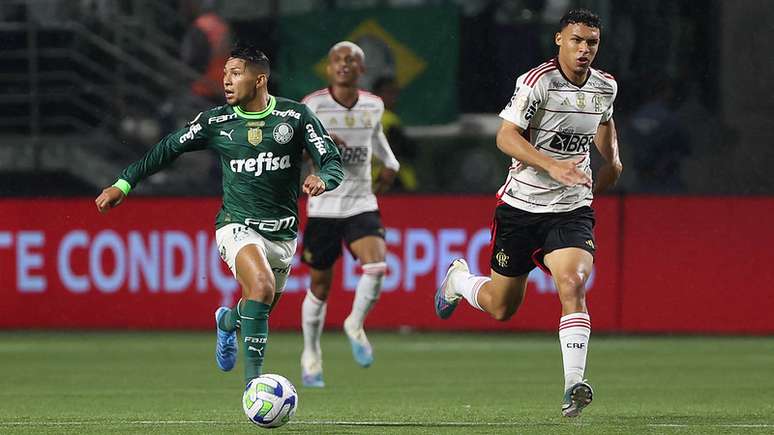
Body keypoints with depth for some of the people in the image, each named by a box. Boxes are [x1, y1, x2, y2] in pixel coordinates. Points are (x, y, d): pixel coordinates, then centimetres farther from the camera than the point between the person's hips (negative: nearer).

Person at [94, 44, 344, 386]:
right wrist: (124, 184, 4)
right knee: (262, 286, -31)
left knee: (259, 311, 16)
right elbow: (168, 148, 7)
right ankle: (253, 382, -26)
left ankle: (228, 320, 55)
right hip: (238, 226, -2)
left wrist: (322, 180, -29)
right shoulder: (216, 122, -2)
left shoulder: (295, 116, -4)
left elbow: (333, 162, -5)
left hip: (283, 233, 2)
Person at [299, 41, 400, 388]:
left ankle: (355, 325, 4)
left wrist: (390, 164, 15)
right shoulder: (313, 106, -8)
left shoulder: (374, 105, 6)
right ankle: (311, 355, 26)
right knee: (320, 285, 6)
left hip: (362, 204, 2)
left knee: (376, 267, -22)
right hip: (323, 206, -2)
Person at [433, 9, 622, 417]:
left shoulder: (605, 86, 4)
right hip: (521, 205, -3)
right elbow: (506, 137, -21)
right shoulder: (537, 82, -14)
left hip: (572, 210, 3)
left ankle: (574, 384, -28)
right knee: (501, 307, 10)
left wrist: (612, 159, 11)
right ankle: (459, 279, 45)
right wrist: (552, 165, -33)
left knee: (573, 284, -24)